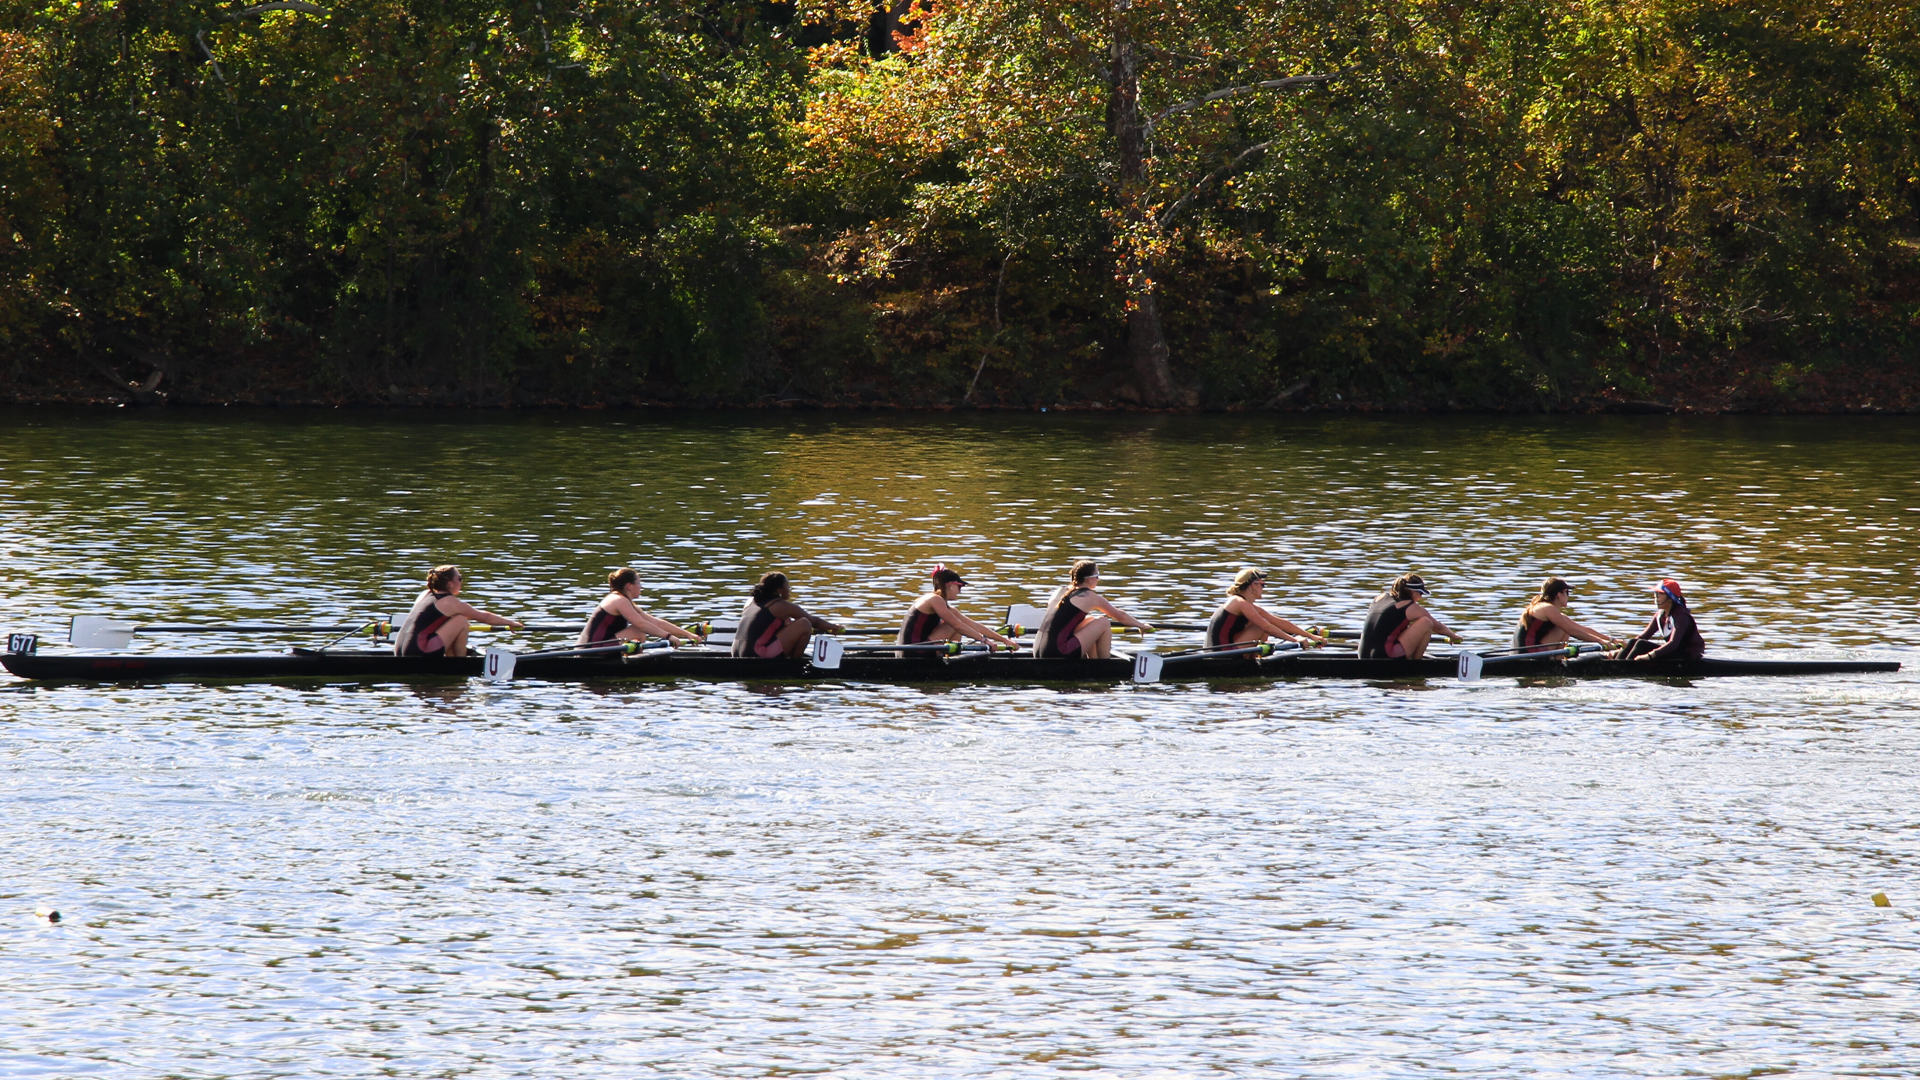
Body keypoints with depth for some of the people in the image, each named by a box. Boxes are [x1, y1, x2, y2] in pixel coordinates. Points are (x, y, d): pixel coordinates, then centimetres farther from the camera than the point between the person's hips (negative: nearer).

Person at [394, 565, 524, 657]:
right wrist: (511, 623, 22)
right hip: (420, 654, -8)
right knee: (461, 621, -2)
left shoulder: (425, 595, 18)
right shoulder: (450, 602, -2)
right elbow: (485, 617, 9)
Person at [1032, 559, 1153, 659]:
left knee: (1090, 621, 26)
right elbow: (1120, 616, 13)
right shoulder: (1090, 597, -1)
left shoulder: (1060, 591, 18)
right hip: (1058, 652, -8)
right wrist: (1142, 626, 31)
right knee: (1103, 623, 3)